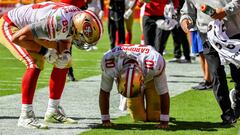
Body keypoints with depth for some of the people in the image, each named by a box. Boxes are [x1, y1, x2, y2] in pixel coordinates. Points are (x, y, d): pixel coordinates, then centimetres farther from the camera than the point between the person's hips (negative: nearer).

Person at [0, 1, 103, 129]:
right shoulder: (58, 23, -40)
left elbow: (66, 39, 8)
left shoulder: (78, 15, -14)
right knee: (35, 65, -27)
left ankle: (53, 112, 15)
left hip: (28, 27, 9)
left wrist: (64, 52, -12)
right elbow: (17, 38, -37)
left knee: (64, 63, 6)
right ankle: (25, 116, -21)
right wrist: (43, 50, -28)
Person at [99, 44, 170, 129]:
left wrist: (164, 121, -25)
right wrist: (105, 120, -19)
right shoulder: (109, 62, -42)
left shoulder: (155, 64, -46)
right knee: (139, 117, -3)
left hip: (151, 79, -1)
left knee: (154, 117, -6)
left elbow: (164, 94, -31)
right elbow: (104, 92, -25)